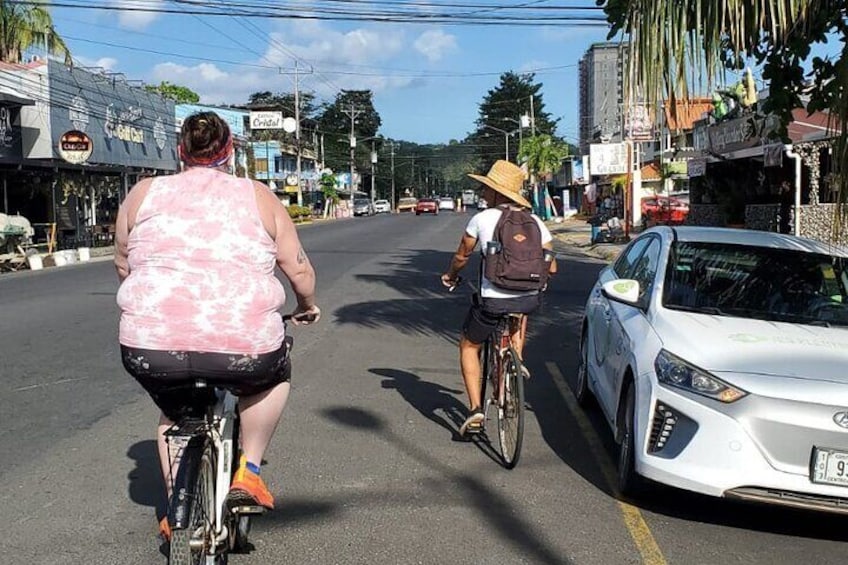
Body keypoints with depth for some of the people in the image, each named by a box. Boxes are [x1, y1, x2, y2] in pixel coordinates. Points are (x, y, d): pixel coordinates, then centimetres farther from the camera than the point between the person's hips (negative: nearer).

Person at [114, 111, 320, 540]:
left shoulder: (143, 194, 13)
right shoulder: (258, 196, 9)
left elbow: (123, 265, 22)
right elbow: (299, 269, 9)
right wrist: (307, 306, 29)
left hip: (151, 346, 2)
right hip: (243, 346, -2)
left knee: (173, 413, 33)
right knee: (275, 373, 31)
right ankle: (249, 472, 22)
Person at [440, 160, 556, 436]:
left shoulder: (482, 219, -3)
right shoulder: (535, 222, 6)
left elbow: (461, 256, 10)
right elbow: (551, 268, 9)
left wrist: (450, 276, 31)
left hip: (493, 302, -3)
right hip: (530, 300, 3)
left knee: (468, 347, 20)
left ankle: (475, 409, 10)